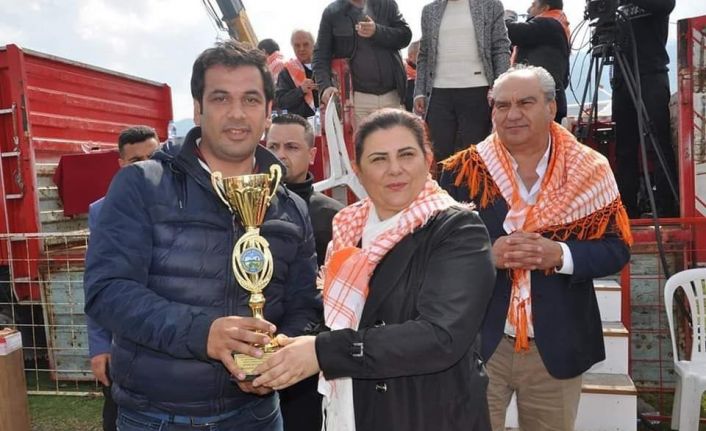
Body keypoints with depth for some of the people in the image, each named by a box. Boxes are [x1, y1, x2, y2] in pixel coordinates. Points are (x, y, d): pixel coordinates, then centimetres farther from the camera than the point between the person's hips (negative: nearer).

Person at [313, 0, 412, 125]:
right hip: (356, 96, -2)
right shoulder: (332, 12, 5)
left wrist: (377, 32, -14)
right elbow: (321, 55, 0)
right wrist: (325, 86, -17)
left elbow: (405, 35, 4)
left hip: (390, 95, 2)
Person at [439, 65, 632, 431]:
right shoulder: (462, 171, -5)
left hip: (558, 347, 2)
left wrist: (560, 255, -20)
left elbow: (616, 249, -2)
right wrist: (486, 255, -22)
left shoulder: (589, 171, -3)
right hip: (478, 344, -1)